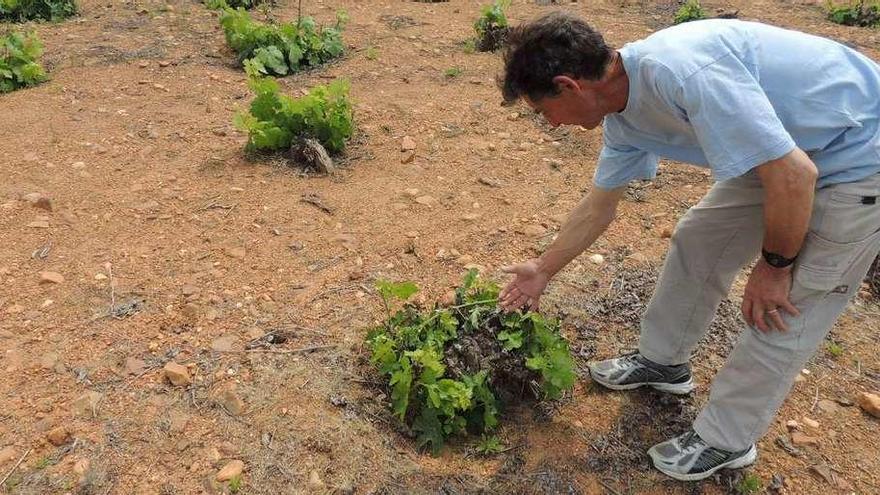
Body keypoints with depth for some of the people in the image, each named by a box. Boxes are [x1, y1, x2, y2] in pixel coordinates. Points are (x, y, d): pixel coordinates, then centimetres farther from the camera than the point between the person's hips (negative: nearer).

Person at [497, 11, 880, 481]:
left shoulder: (680, 71, -35)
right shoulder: (622, 117, -5)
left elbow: (794, 176, -31)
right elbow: (598, 207, 10)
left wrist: (774, 266, -15)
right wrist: (543, 270, 20)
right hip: (786, 146, 8)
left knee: (782, 314, -2)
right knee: (697, 239, 12)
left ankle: (725, 441, 17)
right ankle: (662, 360, 32)